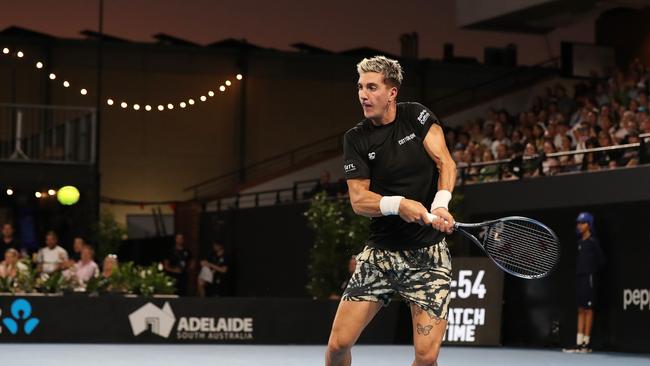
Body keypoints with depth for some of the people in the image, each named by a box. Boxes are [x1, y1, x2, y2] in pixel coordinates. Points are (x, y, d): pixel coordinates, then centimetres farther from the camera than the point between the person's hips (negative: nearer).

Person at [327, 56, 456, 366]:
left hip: (428, 254, -1)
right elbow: (358, 199, -6)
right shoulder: (355, 139, 1)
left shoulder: (416, 116, 0)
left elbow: (445, 162, -7)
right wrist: (398, 204, -26)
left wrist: (440, 204, -26)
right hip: (380, 252, 2)